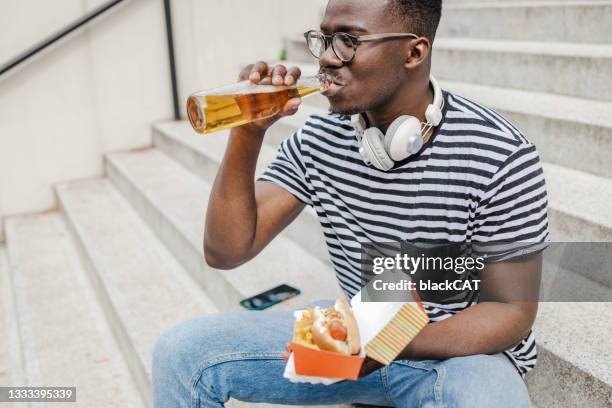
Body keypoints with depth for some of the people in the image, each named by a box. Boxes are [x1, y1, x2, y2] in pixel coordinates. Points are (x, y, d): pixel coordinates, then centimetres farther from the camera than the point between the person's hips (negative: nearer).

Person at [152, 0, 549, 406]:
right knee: (182, 352, -5)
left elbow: (512, 311, -14)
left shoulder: (501, 158, -21)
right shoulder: (319, 139, -8)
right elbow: (226, 252, -9)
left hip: (462, 349, -3)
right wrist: (248, 134, -22)